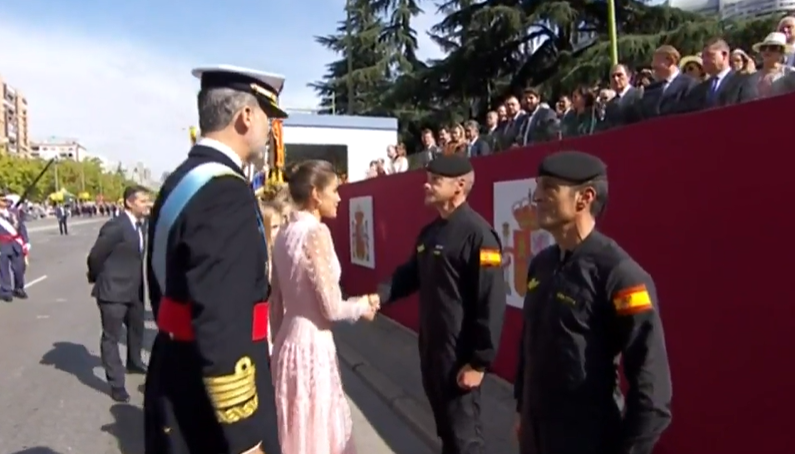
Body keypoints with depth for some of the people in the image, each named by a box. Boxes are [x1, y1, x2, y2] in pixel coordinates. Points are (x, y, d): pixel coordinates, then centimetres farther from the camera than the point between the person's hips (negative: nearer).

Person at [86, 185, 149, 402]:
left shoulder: (139, 226, 6)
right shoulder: (115, 226, -20)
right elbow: (95, 255, -15)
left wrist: (139, 284, 12)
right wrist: (97, 279, 0)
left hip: (134, 290, 9)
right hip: (113, 290, -9)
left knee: (137, 328, 25)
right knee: (111, 336, 1)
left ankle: (134, 362, 48)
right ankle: (116, 383, 8)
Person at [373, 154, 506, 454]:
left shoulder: (477, 234, -19)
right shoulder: (429, 232, 8)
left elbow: (491, 303, -21)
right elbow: (410, 275, 15)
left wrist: (480, 362, -19)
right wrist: (379, 297, -3)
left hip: (460, 355, -8)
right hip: (430, 349, 8)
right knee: (445, 428, 23)